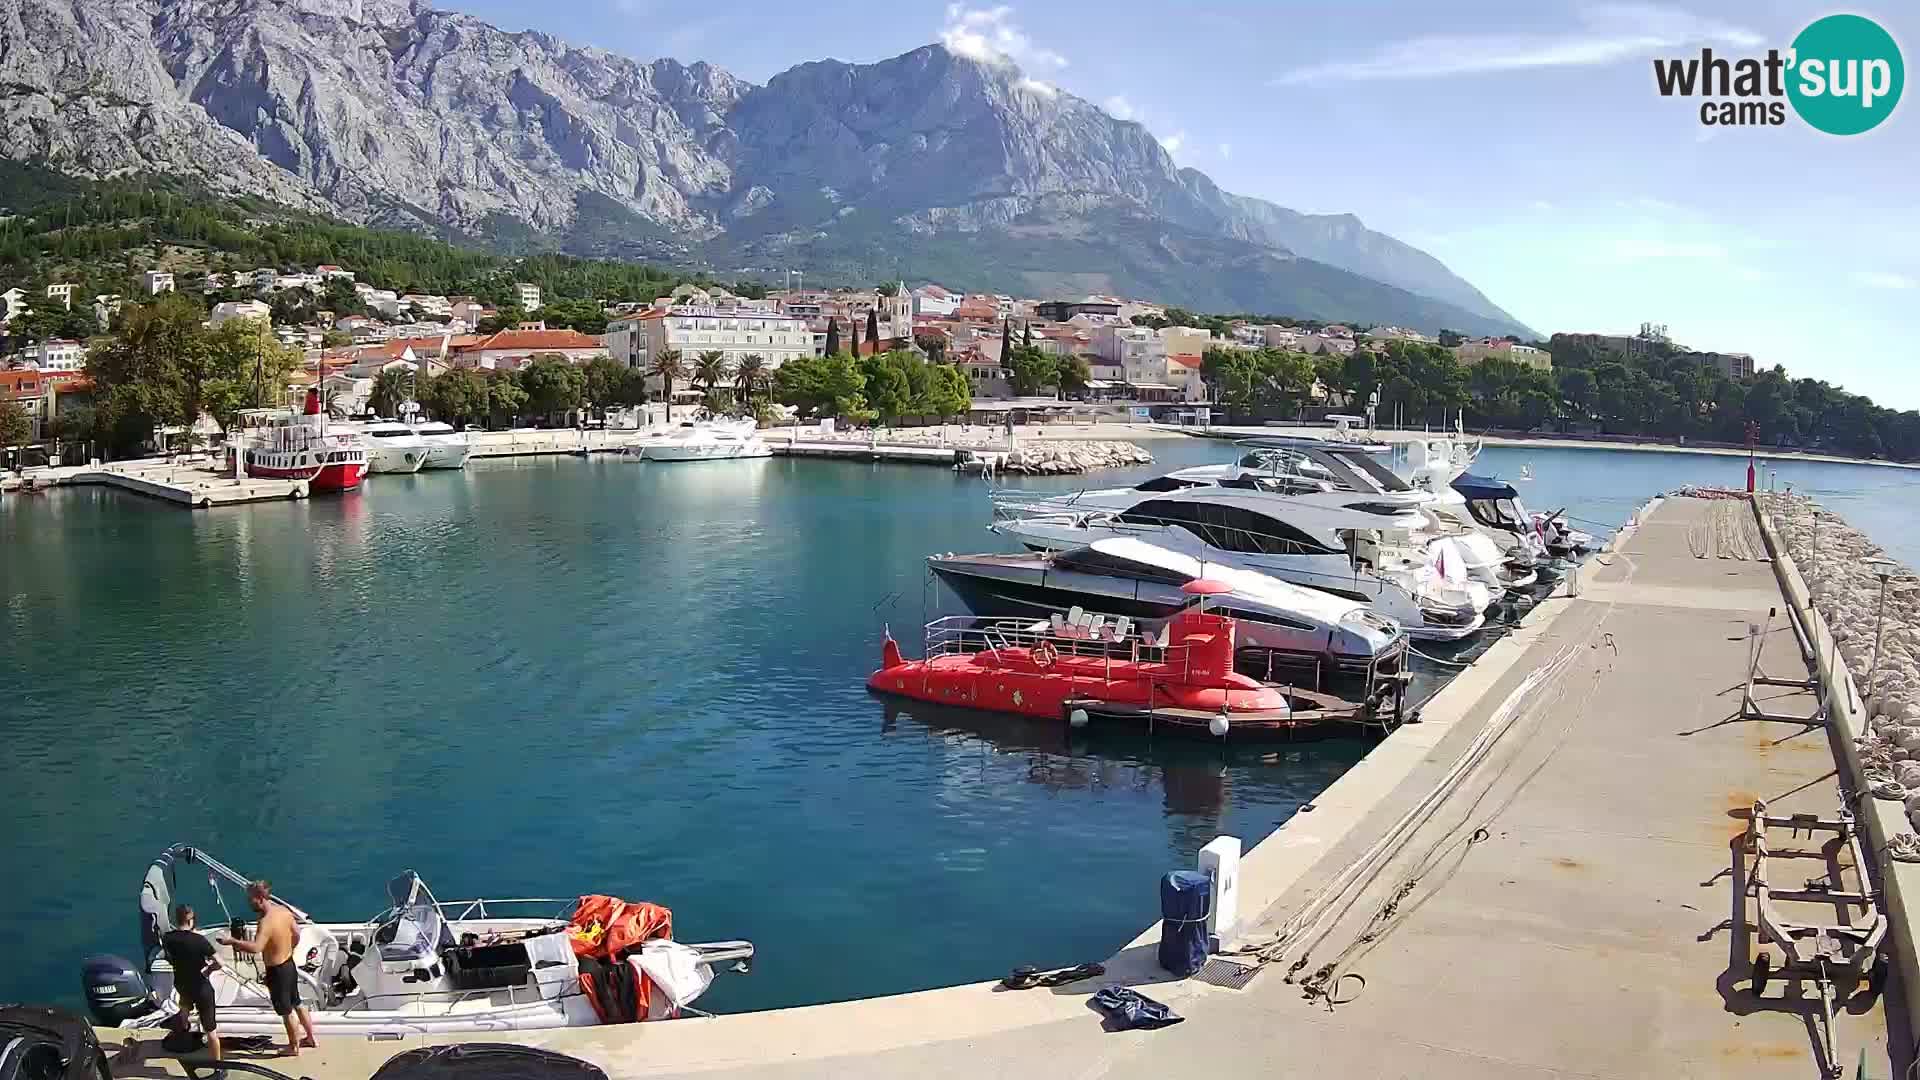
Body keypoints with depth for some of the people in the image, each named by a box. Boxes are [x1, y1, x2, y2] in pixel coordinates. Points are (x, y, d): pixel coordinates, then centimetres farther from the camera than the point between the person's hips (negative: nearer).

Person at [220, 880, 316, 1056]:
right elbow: (296, 935, 9)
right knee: (297, 1004, 24)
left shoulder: (267, 922, -30)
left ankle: (294, 1047, 29)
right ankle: (311, 1038, 37)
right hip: (289, 965, 8)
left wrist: (232, 941, -36)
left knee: (286, 1012, 12)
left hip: (276, 971, -8)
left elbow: (256, 948, -44)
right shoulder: (284, 910, -4)